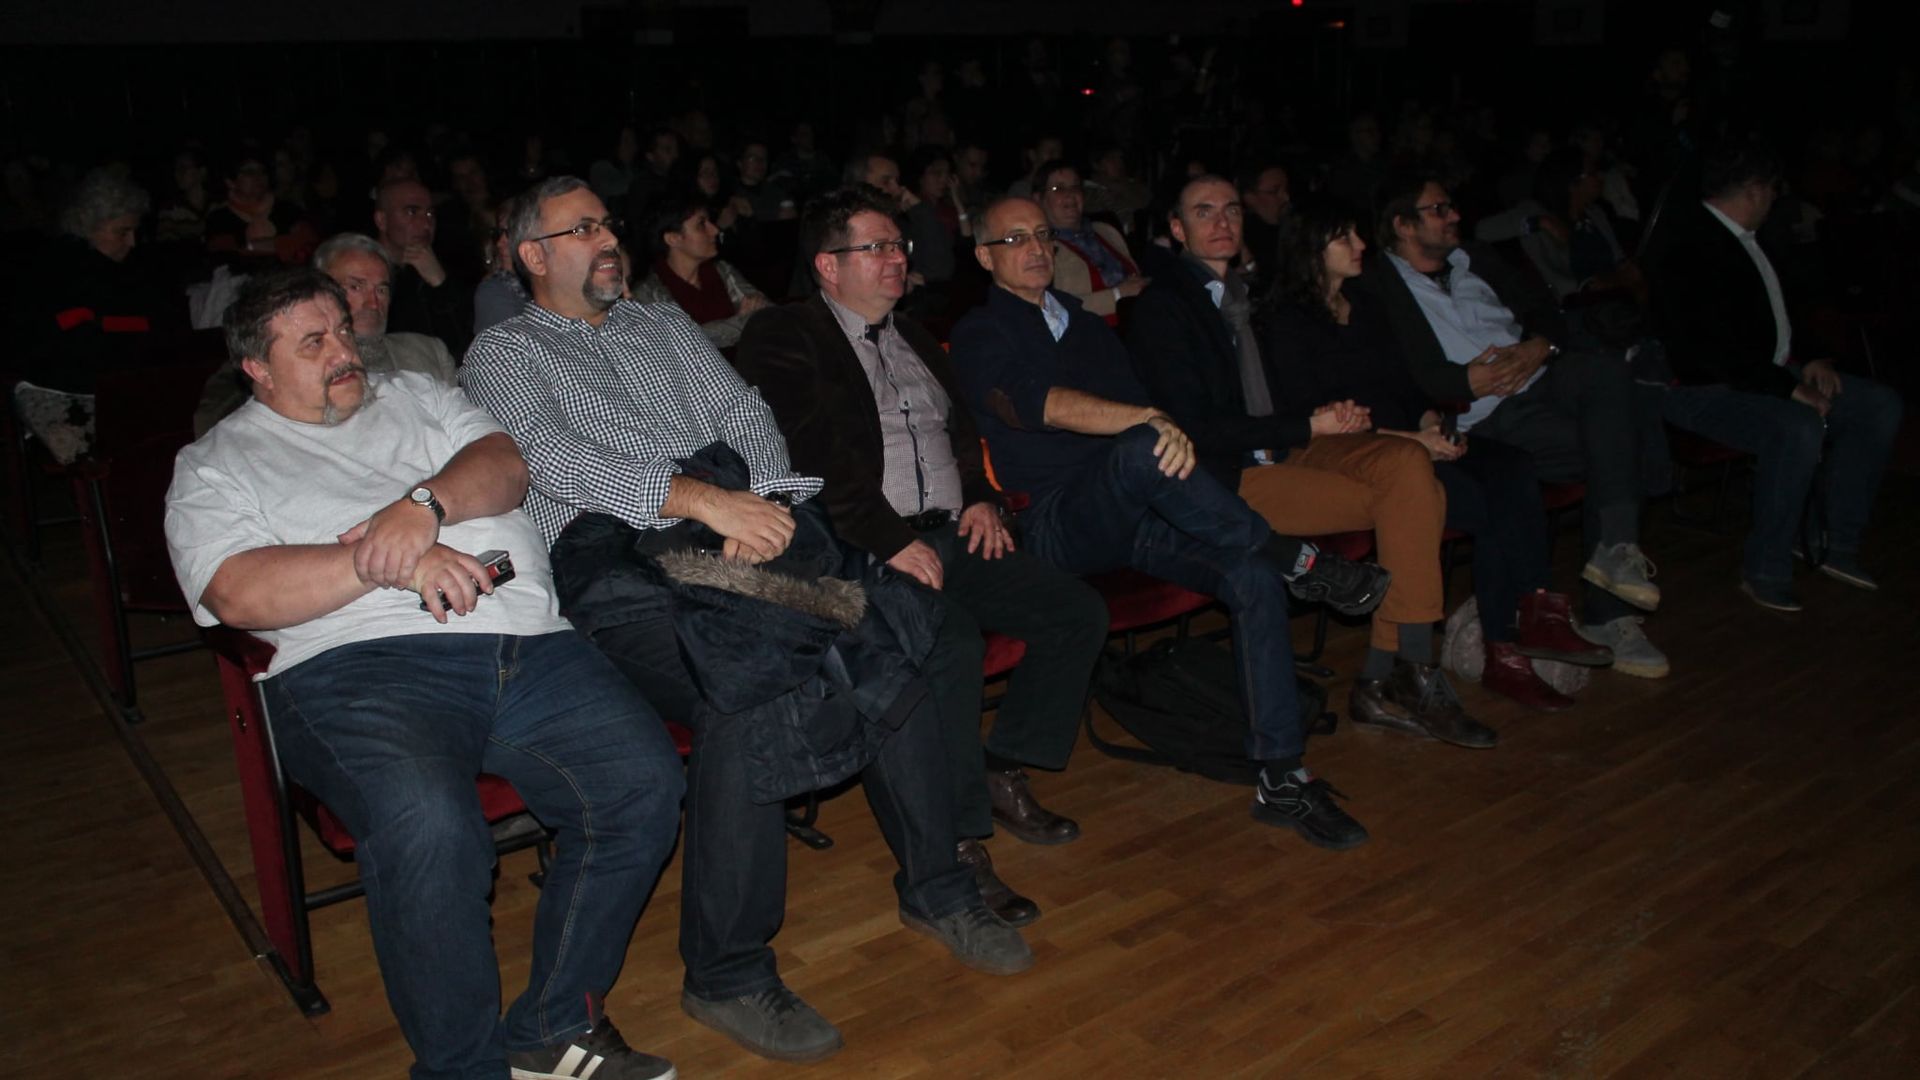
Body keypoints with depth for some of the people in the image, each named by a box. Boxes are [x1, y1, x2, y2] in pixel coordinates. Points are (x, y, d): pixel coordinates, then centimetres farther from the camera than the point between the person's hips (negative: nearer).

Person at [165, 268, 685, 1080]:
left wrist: (425, 504, -9)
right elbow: (239, 594, -1)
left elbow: (505, 465, 11)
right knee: (426, 823, -35)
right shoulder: (216, 465, 17)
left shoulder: (415, 398, 28)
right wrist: (383, 565, -11)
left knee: (645, 781, -20)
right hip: (362, 664, -3)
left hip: (527, 643, 4)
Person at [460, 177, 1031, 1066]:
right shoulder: (503, 354, 13)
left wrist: (757, 499, -6)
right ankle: (725, 972, -19)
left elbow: (748, 415, 17)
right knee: (752, 679, -33)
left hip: (739, 513, 5)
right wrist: (702, 498, -20)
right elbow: (556, 458, -7)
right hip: (612, 547, -4)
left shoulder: (666, 324, 29)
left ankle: (934, 886, -7)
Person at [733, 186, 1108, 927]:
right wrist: (891, 542, -20)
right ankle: (958, 845, -22)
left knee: (1079, 614, -8)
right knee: (953, 640, -34)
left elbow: (962, 428, 28)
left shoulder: (911, 337, 24)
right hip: (868, 550, -8)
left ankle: (1004, 772, 7)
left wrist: (981, 498, 8)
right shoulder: (784, 339, -2)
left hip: (951, 533, 8)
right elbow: (813, 461, -13)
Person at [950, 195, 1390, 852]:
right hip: (1056, 522, -6)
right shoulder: (979, 335, 4)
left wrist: (1166, 429, -5)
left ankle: (1283, 780, -16)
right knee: (1143, 449, -38)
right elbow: (1039, 405, -15)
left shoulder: (1085, 325, 26)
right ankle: (1294, 559, -19)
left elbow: (1134, 399, 19)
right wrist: (1152, 422, -26)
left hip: (1135, 513, 6)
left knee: (1253, 577, -21)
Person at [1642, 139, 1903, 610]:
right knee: (1799, 428, -35)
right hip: (1701, 388, -10)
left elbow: (1772, 313, 24)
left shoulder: (1742, 236, 11)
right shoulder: (1685, 244, -20)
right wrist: (1786, 388, -23)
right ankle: (1766, 571, -18)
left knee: (1880, 406, 3)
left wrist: (1810, 358, 6)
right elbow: (1705, 347, -27)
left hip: (1768, 373, 10)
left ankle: (1840, 544, 10)